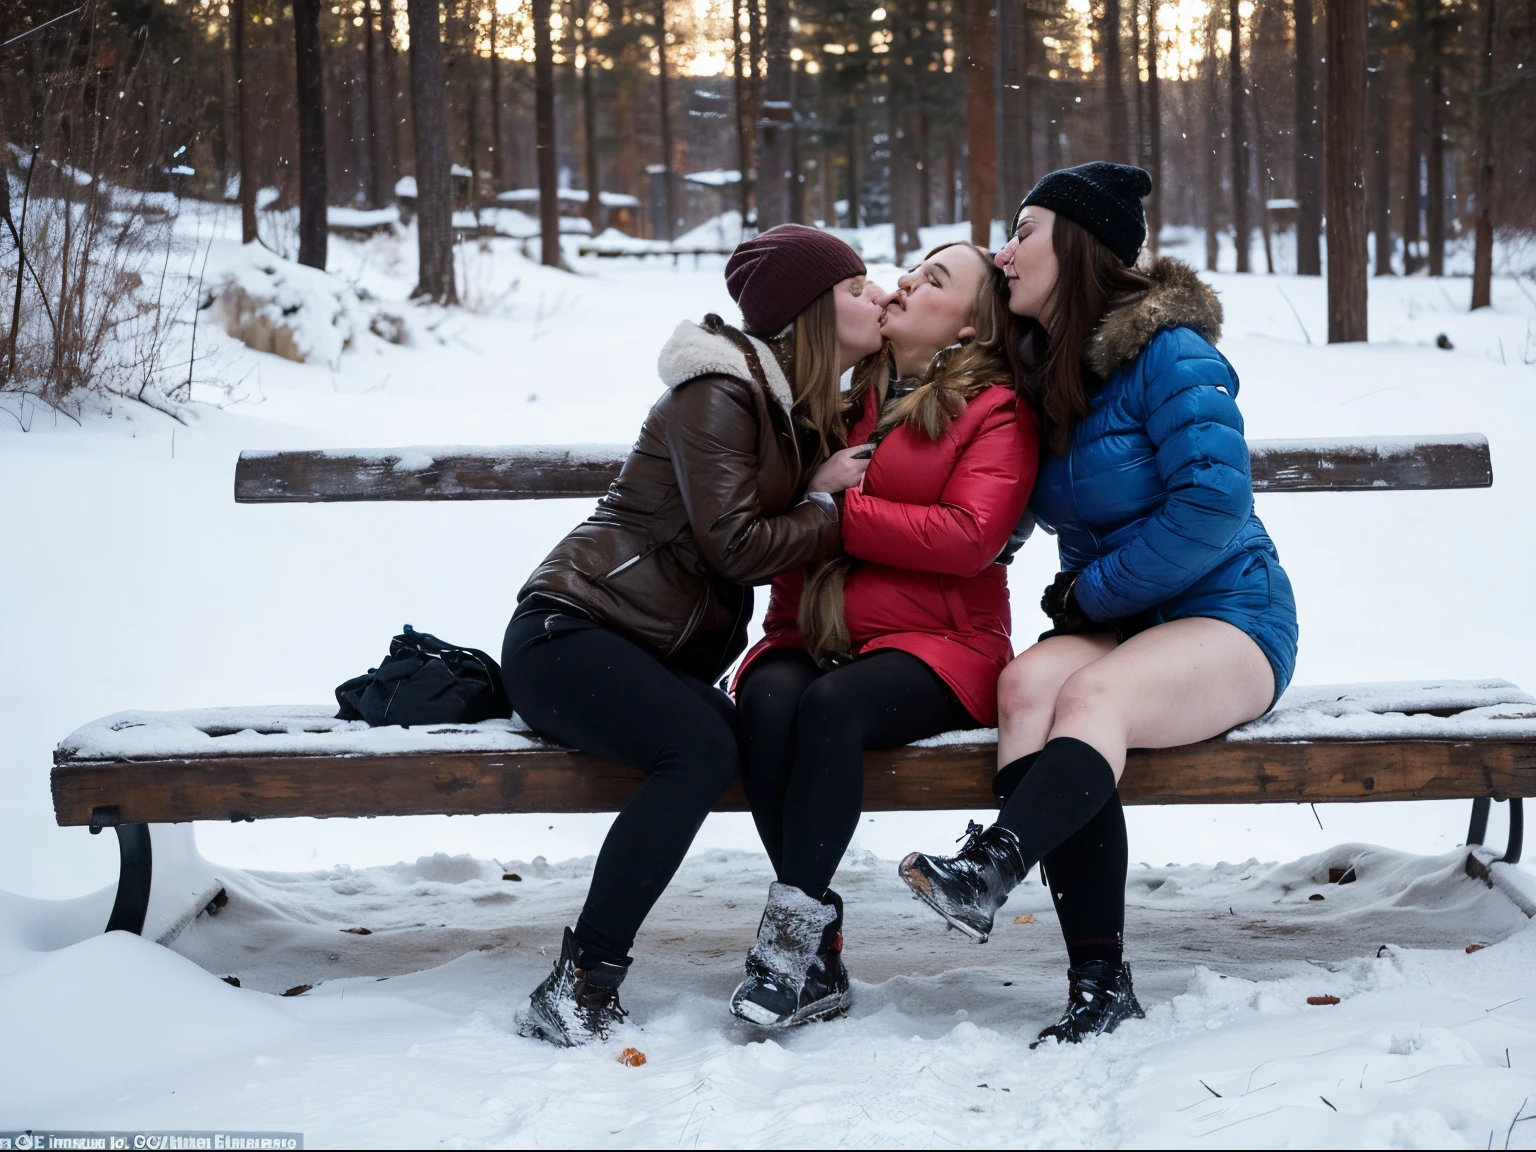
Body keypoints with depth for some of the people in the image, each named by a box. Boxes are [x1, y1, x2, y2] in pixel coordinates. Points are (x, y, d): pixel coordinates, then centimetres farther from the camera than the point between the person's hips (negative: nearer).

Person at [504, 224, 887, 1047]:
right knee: (701, 747, -33)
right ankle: (576, 988, -30)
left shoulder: (808, 410, 19)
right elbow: (735, 546, -16)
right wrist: (829, 509, -2)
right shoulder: (717, 390, -10)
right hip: (569, 632, -8)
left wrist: (825, 487, 3)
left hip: (669, 655, 8)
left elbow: (790, 543, 20)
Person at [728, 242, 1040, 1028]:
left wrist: (840, 510, -12)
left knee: (833, 704, -35)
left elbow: (969, 535, -13)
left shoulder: (996, 412, 3)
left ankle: (793, 925, -27)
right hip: (808, 637, 4)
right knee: (771, 701, -30)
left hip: (933, 643, -4)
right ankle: (820, 954, -28)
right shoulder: (844, 395, 19)